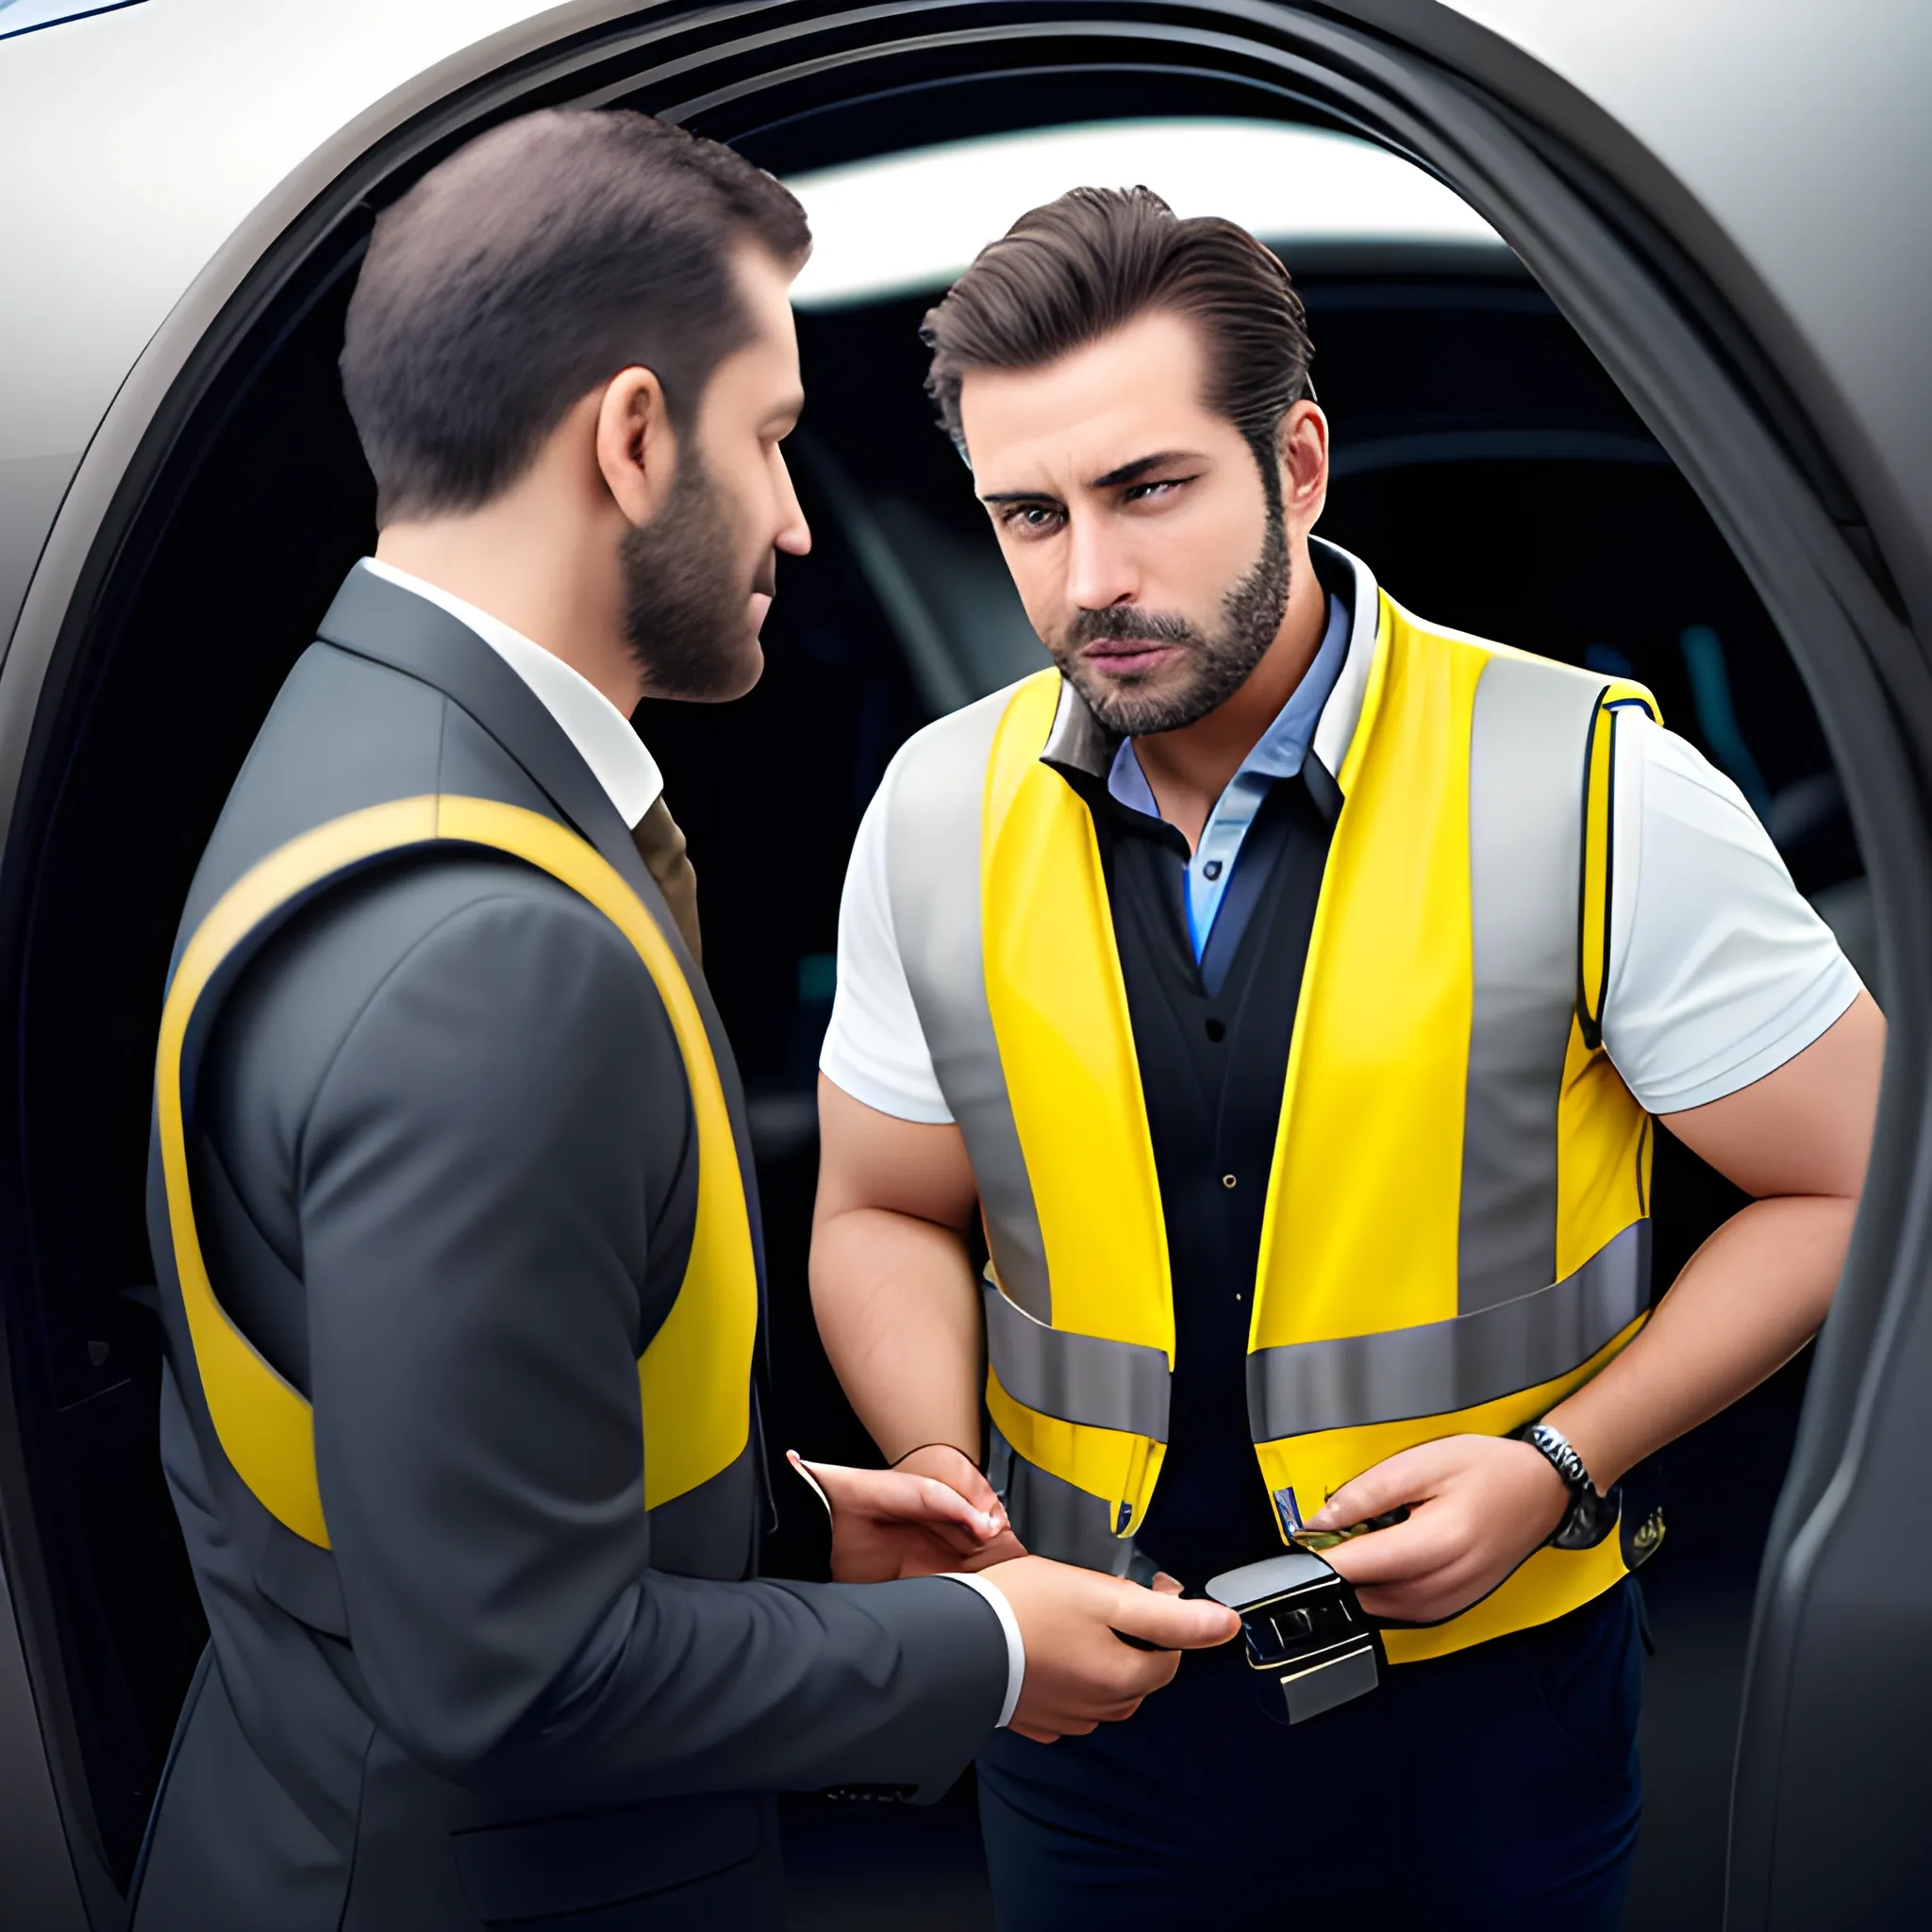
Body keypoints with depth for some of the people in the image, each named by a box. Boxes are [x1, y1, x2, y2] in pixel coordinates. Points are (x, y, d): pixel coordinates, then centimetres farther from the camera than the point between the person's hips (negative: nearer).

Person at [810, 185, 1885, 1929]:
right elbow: (887, 1217, 7)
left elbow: (1852, 1189, -7)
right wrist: (936, 1463, -11)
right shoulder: (940, 813, -4)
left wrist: (1556, 1465, -17)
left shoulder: (1596, 788, -15)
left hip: (1483, 1702, -2)